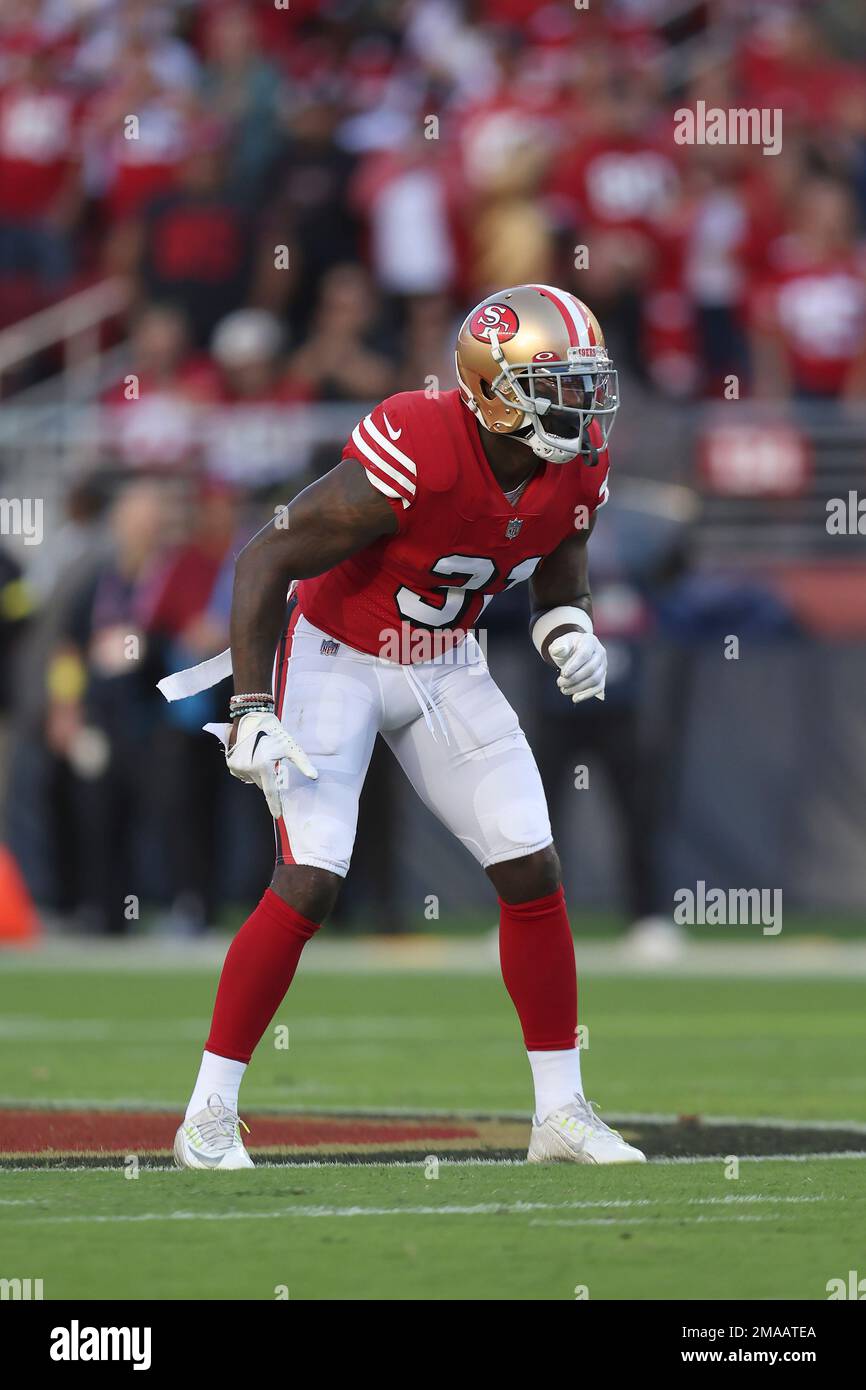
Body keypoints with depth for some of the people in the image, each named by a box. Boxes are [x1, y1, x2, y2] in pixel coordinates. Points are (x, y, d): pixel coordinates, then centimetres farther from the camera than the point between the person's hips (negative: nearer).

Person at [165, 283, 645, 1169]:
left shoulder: (578, 470, -11)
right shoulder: (415, 459, -32)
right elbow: (266, 561, -24)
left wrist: (569, 629, -10)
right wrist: (251, 712, -25)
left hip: (445, 668, 6)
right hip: (335, 657, -6)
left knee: (532, 875, 1)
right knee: (308, 886, -16)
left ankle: (562, 1113, 13)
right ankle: (208, 1119, -6)